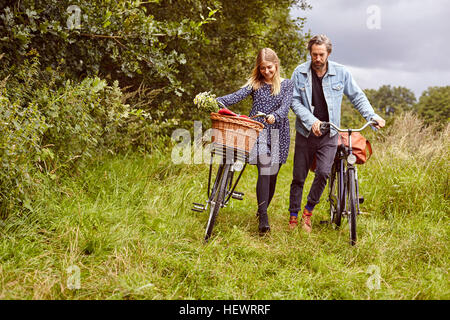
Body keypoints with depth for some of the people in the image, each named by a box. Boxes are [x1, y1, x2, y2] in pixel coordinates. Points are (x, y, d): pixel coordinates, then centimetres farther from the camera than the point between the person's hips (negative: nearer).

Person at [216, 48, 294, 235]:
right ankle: (263, 219, -18)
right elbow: (237, 96, -7)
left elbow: (286, 105, -8)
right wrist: (217, 101, -26)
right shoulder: (255, 84, 9)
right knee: (264, 172, -14)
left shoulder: (286, 85, 8)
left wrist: (275, 116, -30)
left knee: (272, 174, 5)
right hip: (259, 132, -1)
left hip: (278, 133, 1)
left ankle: (262, 211, 24)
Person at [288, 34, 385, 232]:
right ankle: (293, 216, 22)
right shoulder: (300, 73, -2)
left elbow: (357, 96, 8)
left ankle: (308, 211, 7)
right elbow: (294, 101, -4)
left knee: (323, 172, -15)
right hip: (306, 133, 0)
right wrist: (311, 121, -16)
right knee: (298, 177, 5)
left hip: (329, 135, 0)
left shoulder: (341, 73, -1)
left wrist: (372, 116, -5)